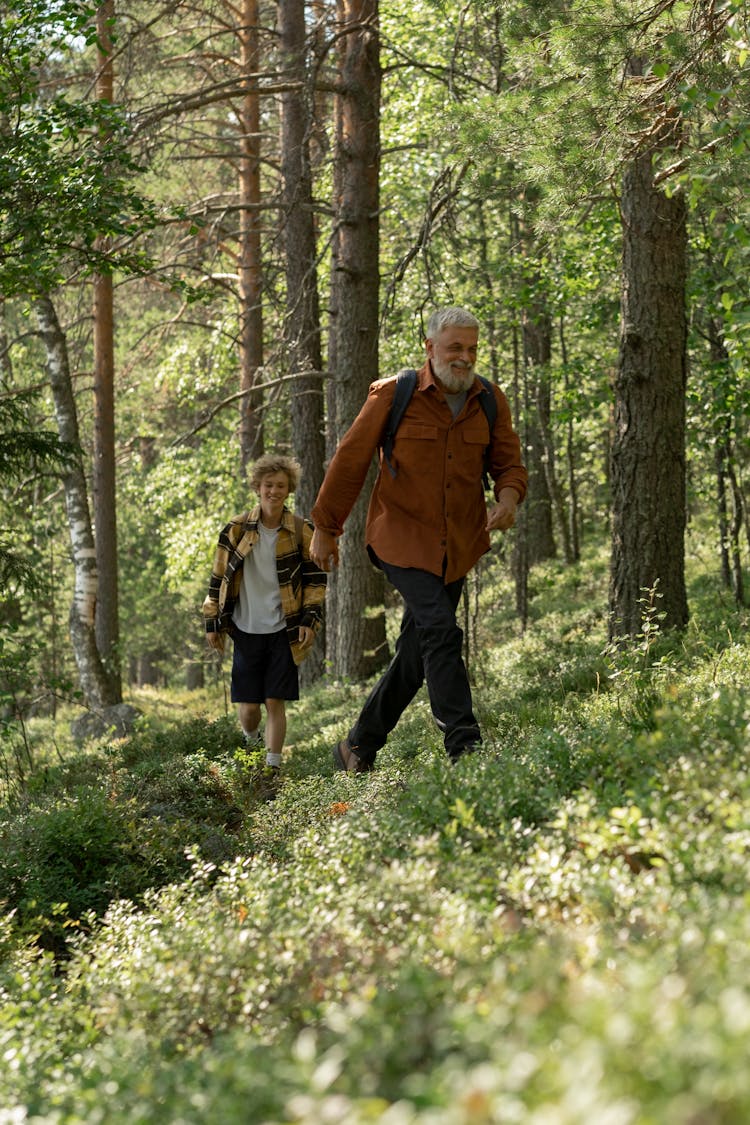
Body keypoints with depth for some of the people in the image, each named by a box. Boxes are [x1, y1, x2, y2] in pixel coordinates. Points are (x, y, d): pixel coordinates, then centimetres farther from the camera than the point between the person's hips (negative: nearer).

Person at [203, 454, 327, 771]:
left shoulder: (302, 531, -1)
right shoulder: (237, 530, -1)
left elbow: (315, 578, 5)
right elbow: (218, 578, 5)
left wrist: (310, 619, -5)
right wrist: (212, 623, 4)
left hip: (284, 630, -1)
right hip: (246, 630, 1)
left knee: (275, 701, -2)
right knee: (247, 704, 3)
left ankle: (273, 764, 4)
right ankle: (251, 743, 33)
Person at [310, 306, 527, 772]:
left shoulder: (490, 401, 4)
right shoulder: (393, 395, -8)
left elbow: (509, 463, 8)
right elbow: (351, 461, -1)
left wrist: (508, 499, -17)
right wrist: (325, 530, 3)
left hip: (457, 548, 5)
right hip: (402, 538, -5)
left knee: (416, 654, 9)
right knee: (441, 630, -21)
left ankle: (360, 747, 23)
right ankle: (464, 744, -21)